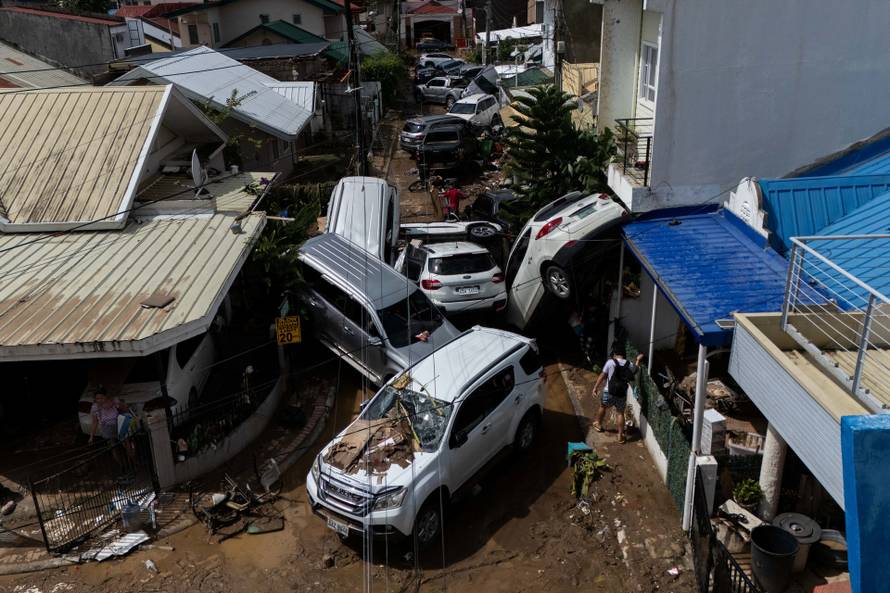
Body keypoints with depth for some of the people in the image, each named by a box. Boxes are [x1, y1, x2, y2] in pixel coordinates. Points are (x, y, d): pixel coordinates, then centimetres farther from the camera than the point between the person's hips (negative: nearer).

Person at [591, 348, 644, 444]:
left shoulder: (610, 362, -9)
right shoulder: (630, 364, -1)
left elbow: (602, 376, -8)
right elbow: (635, 370, 23)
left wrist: (595, 388, -2)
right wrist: (638, 360, 37)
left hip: (609, 392, -1)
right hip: (622, 394, 1)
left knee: (602, 406, 24)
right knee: (620, 413, 11)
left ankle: (598, 424, 41)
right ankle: (620, 436, 9)